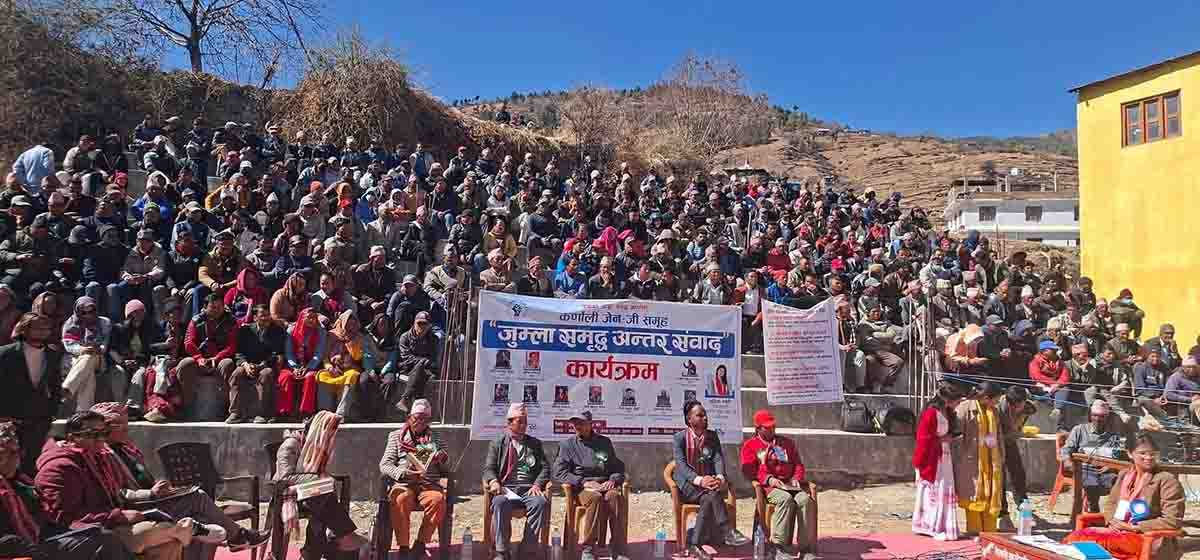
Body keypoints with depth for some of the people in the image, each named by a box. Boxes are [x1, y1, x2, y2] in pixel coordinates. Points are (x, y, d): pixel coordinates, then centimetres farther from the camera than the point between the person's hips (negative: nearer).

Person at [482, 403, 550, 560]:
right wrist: (493, 481, -15)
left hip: (529, 490, 1)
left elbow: (545, 467, 14)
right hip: (506, 489, -1)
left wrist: (537, 485, -5)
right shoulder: (497, 444, 17)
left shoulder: (535, 443, 22)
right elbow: (489, 468, 8)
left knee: (541, 502, -33)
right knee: (500, 503, -37)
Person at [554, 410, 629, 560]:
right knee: (595, 497, -36)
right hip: (581, 487, -2)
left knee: (614, 496, -33)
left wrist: (613, 480, -2)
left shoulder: (605, 442, 18)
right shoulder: (567, 444, 11)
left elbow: (619, 467, 22)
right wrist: (584, 482, -11)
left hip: (606, 484, 2)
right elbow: (559, 473, 1)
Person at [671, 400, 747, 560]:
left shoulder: (712, 436, 11)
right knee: (713, 494, -33)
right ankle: (728, 533, -31)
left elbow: (718, 459, -1)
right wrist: (699, 480, -31)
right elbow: (681, 464, -14)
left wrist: (720, 477, -24)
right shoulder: (679, 438, -2)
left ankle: (695, 544, -29)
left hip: (708, 482, 3)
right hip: (687, 484, -3)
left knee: (709, 498, -33)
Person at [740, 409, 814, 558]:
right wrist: (769, 479, -14)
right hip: (767, 486, -3)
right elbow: (749, 470, 0)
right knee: (786, 499, -35)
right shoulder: (750, 445, 11)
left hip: (789, 484, 4)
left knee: (805, 499, -29)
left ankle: (805, 547, -24)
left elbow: (798, 463, 22)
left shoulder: (786, 443, 24)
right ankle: (779, 547, -32)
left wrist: (797, 478, 1)